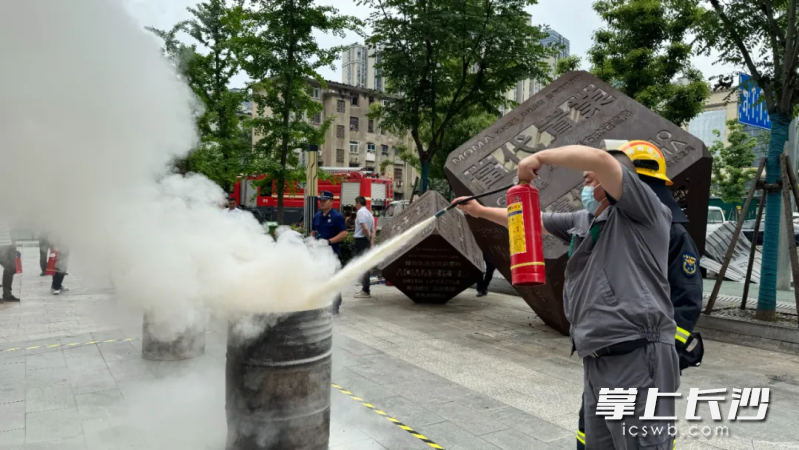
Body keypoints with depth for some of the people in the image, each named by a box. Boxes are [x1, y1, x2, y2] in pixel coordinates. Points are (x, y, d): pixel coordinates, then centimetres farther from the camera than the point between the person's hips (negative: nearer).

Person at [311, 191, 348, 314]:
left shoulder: (337, 216, -7)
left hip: (332, 253, -6)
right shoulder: (317, 216, 13)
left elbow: (344, 234, -12)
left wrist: (329, 241, -20)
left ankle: (335, 307, 8)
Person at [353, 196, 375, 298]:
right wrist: (371, 241, 8)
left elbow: (365, 228, -21)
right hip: (366, 241, 9)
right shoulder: (369, 213, 17)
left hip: (361, 240, -9)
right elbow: (373, 230, 14)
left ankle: (365, 291, -4)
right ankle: (366, 289, 23)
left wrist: (368, 239, -7)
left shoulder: (360, 212, -12)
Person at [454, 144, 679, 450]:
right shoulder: (582, 222, 18)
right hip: (596, 365, 8)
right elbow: (531, 220, 29)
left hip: (638, 362, -8)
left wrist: (540, 157, -10)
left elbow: (600, 158, -19)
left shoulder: (641, 213, -4)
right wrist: (480, 211, 36)